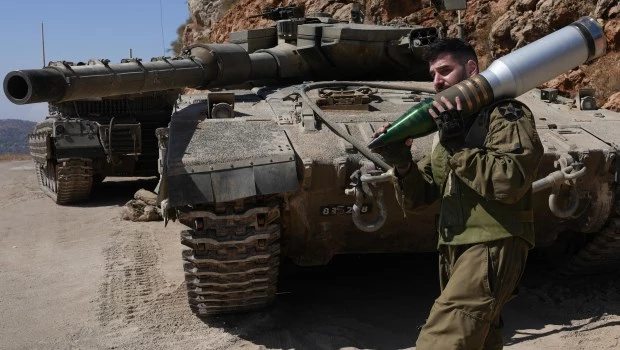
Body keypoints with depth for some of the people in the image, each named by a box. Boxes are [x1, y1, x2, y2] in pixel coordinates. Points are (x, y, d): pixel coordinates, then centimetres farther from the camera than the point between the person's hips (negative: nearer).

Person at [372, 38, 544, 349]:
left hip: (492, 247, -8)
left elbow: (511, 182, -20)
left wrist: (459, 146, -20)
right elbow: (418, 198, 13)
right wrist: (402, 164, -6)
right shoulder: (449, 124, 18)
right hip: (452, 250, 9)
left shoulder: (507, 114, -3)